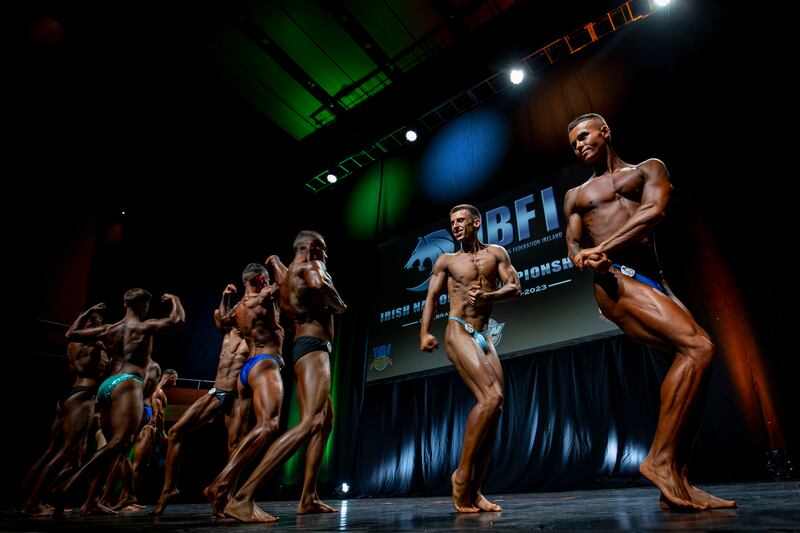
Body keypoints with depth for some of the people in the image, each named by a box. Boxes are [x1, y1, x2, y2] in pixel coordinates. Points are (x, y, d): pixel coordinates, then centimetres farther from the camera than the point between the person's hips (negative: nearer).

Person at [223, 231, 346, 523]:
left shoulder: (289, 272, 21)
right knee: (310, 423, -22)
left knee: (325, 419, 14)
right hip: (313, 347, -11)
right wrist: (338, 304, -12)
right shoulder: (310, 265, -5)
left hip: (304, 348, 11)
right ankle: (242, 497, -26)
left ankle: (308, 498, 13)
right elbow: (318, 283, -28)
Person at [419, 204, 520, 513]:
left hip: (485, 337, 4)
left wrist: (487, 297, -14)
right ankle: (461, 475, -9)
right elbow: (431, 297, 4)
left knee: (493, 408, -3)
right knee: (491, 398, -21)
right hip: (459, 333, -4)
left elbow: (514, 287, 5)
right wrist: (424, 333, -11)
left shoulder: (496, 253, 15)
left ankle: (473, 490, 6)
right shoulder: (446, 261, 10)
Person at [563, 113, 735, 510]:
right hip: (615, 279, -3)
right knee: (697, 347, -23)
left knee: (693, 363, -10)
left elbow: (654, 211, -2)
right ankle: (660, 459, -20)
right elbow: (573, 247, 11)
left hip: (655, 282, 3)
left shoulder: (648, 169, 20)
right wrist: (587, 259, -14)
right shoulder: (576, 196, 23)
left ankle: (676, 482, -2)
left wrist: (602, 248, -13)